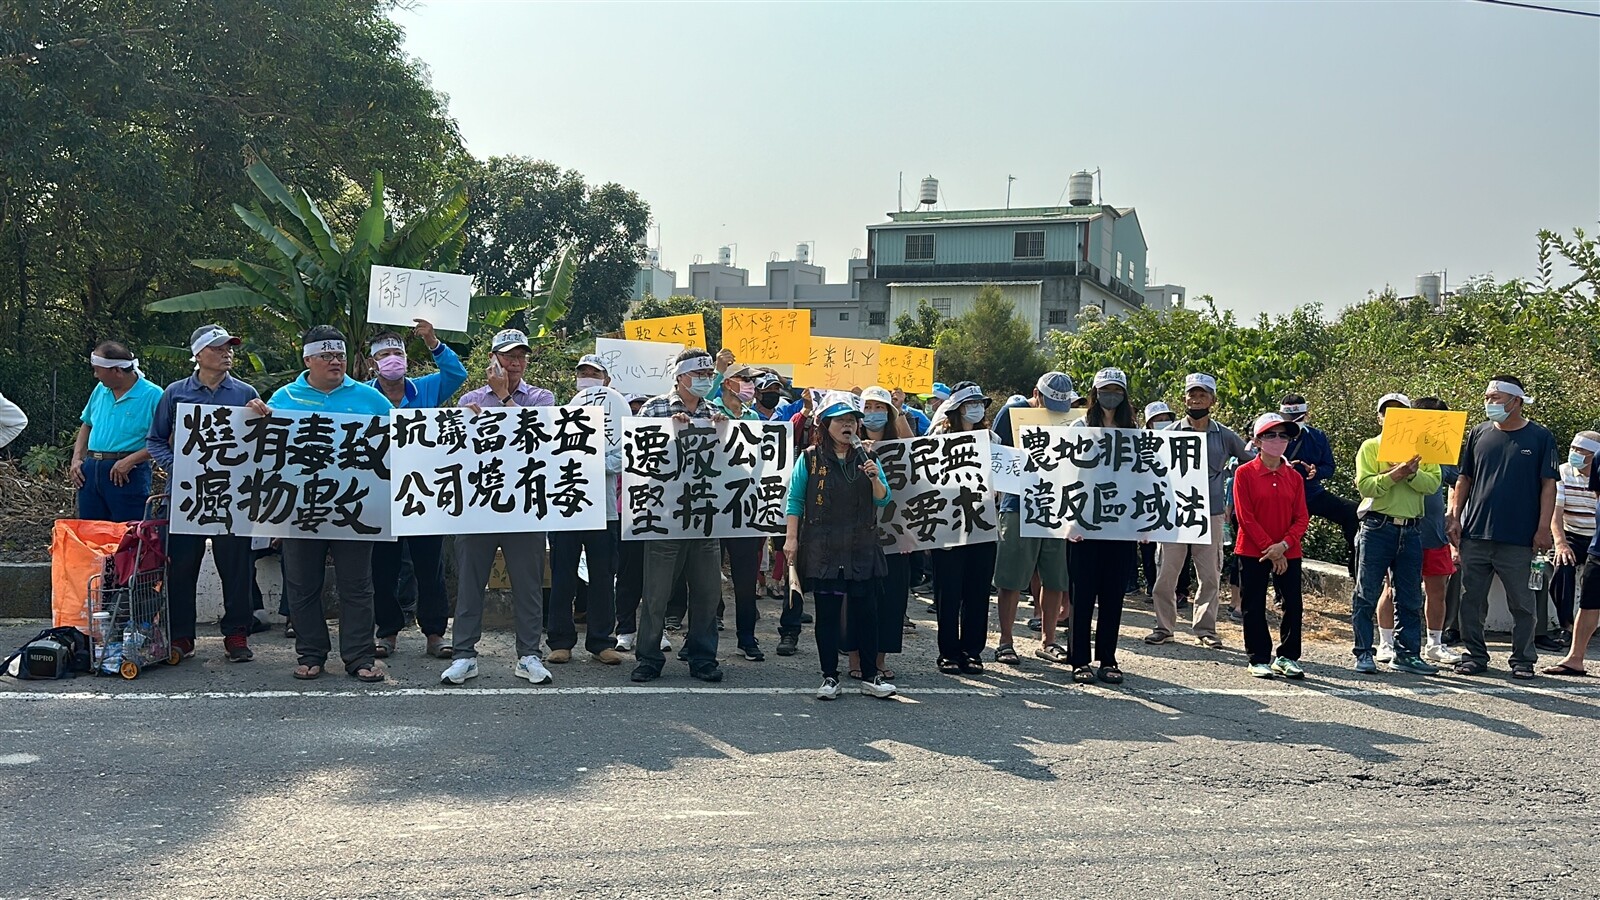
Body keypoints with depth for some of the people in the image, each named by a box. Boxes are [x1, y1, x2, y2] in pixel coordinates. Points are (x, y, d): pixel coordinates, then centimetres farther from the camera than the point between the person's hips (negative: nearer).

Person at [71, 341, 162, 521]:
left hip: (128, 474, -7)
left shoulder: (152, 395, -10)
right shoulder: (100, 390, 12)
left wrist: (130, 461, -21)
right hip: (91, 471, 7)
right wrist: (77, 458, 10)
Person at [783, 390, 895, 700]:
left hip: (861, 549, 2)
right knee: (827, 612, 3)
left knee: (866, 611, 2)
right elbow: (795, 501, 1)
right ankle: (829, 677, 13)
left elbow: (883, 500, 8)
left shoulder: (866, 459, 10)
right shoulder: (810, 459, 1)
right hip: (823, 550, -2)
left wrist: (874, 478, -11)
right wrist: (791, 538, -5)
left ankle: (870, 677, 11)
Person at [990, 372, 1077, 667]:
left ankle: (1047, 641, 19)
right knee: (1012, 578, -1)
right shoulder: (1012, 412, -3)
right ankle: (1005, 642, 8)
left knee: (1056, 578, 7)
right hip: (1019, 506, -4)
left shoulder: (1067, 416, 9)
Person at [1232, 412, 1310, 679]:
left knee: (1293, 605, 3)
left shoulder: (1294, 476, 6)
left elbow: (1302, 517, 2)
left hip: (1288, 553, 3)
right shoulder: (1245, 473, -5)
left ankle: (1286, 657, 17)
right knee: (1254, 607, 3)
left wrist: (1283, 545, -13)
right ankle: (1259, 659, 14)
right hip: (1252, 552, -3)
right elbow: (1245, 516, -10)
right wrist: (1269, 549, -14)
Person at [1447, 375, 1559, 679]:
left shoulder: (1540, 437, 1)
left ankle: (1523, 660, 16)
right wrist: (1454, 516, 5)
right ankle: (1475, 656, 17)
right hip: (1474, 534, 3)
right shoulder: (1478, 434, 9)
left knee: (1522, 603, 5)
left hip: (1519, 539, -3)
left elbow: (1548, 485, -1)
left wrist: (1544, 528, -7)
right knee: (1471, 600, 6)